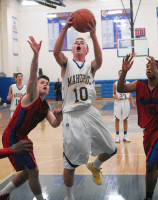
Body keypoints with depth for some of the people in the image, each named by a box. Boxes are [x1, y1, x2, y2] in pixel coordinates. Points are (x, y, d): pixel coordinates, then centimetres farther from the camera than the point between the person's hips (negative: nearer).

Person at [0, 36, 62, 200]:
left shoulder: (45, 107, 11)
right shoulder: (31, 96, -12)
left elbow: (54, 124, 3)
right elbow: (32, 76, -29)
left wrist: (58, 116, -20)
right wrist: (36, 54, -44)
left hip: (22, 137, 10)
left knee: (27, 172, 20)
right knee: (33, 171, -6)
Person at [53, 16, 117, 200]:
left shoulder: (90, 66, 9)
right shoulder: (66, 64, 5)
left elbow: (99, 60, -16)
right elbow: (56, 52, -18)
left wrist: (93, 35, -30)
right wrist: (65, 29, -29)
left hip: (90, 113, 3)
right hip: (72, 116, -3)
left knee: (110, 150, 12)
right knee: (70, 163, -1)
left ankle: (94, 166, 44)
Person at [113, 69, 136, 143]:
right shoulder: (115, 84, 1)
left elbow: (130, 95, 8)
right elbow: (114, 94, 4)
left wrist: (133, 104, 3)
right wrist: (115, 96, -20)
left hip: (126, 102, 2)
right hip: (118, 102, -1)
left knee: (125, 119, 6)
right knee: (117, 119, 1)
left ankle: (125, 136, 14)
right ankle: (117, 136, 10)